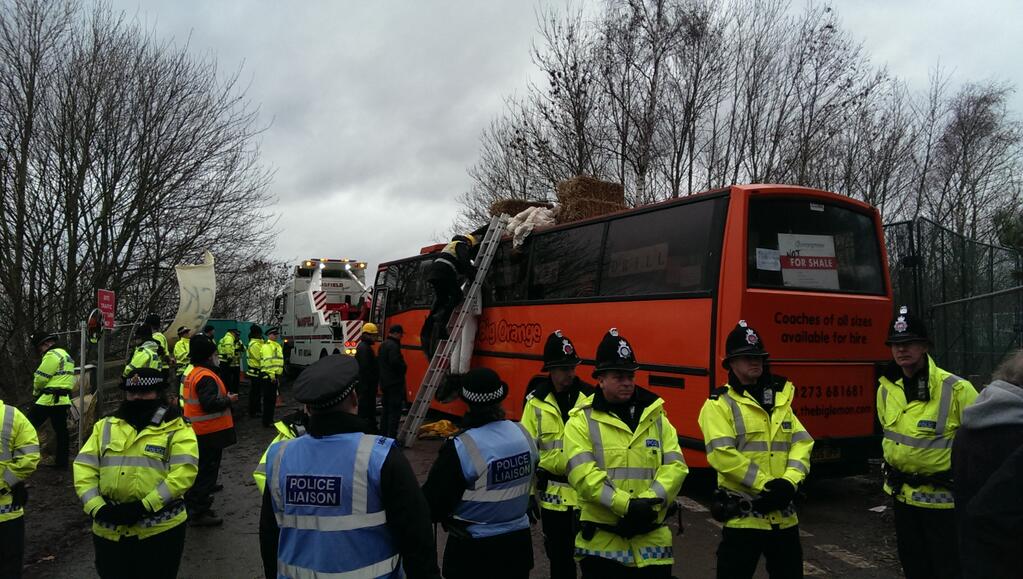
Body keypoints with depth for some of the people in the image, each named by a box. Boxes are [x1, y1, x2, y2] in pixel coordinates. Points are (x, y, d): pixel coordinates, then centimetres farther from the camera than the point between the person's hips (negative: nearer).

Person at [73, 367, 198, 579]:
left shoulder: (177, 429, -3)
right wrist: (97, 508, -10)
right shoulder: (106, 426, 11)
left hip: (160, 530, -4)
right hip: (110, 530, 4)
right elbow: (84, 467, 5)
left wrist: (144, 506, -20)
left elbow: (184, 472, -13)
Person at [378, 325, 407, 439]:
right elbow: (395, 362, -26)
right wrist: (403, 368, -7)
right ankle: (391, 437, -8)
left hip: (385, 382, 10)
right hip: (395, 382, -10)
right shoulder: (393, 346, -17)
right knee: (395, 410, -7)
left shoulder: (383, 345, 15)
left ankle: (383, 435, 22)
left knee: (386, 409, 16)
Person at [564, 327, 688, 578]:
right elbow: (583, 475, -14)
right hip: (601, 542, -3)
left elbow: (675, 466, 0)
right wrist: (626, 505, -21)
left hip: (651, 540, 3)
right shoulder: (581, 421, -4)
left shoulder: (656, 417, 8)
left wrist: (650, 503, -15)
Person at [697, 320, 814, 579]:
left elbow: (802, 442, 3)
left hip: (783, 513, 6)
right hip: (742, 515, -6)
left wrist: (789, 482, -13)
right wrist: (765, 485, -20)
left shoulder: (780, 400, 13)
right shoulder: (720, 404, -8)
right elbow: (722, 454, -19)